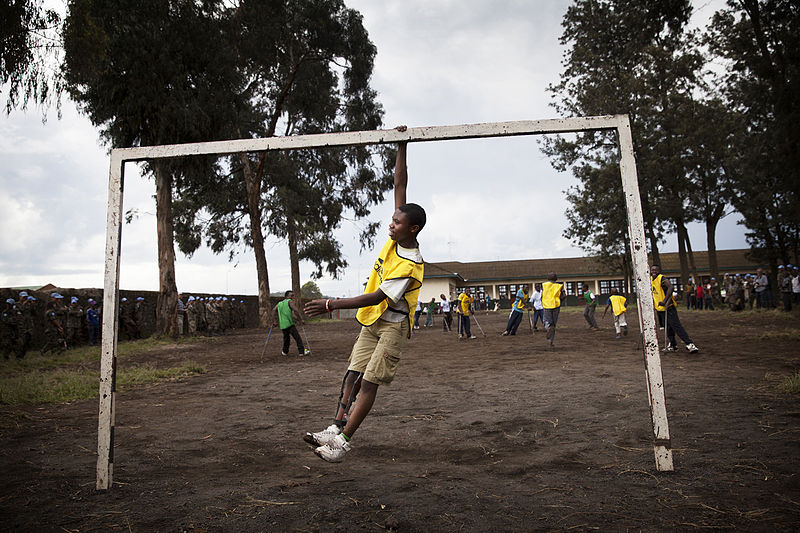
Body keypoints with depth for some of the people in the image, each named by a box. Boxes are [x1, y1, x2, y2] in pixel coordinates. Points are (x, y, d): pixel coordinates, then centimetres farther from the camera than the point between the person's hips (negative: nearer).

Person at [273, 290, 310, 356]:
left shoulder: (279, 303, 18)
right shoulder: (289, 301, -1)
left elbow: (274, 310, 8)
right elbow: (295, 310, -15)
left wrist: (274, 321, 9)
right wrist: (300, 320, -12)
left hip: (282, 325, 7)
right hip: (289, 323, -7)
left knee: (286, 338, 22)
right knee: (297, 337, -5)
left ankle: (285, 352, 28)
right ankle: (301, 351, -9)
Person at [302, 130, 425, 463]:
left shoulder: (410, 266, -25)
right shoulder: (397, 236, -3)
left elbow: (376, 297, -27)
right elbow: (400, 184, 0)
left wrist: (331, 305, -27)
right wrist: (401, 147, -3)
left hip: (392, 325, -8)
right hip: (372, 321, 8)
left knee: (369, 383, -6)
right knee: (352, 374, 4)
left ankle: (343, 441, -3)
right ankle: (336, 428, 7)